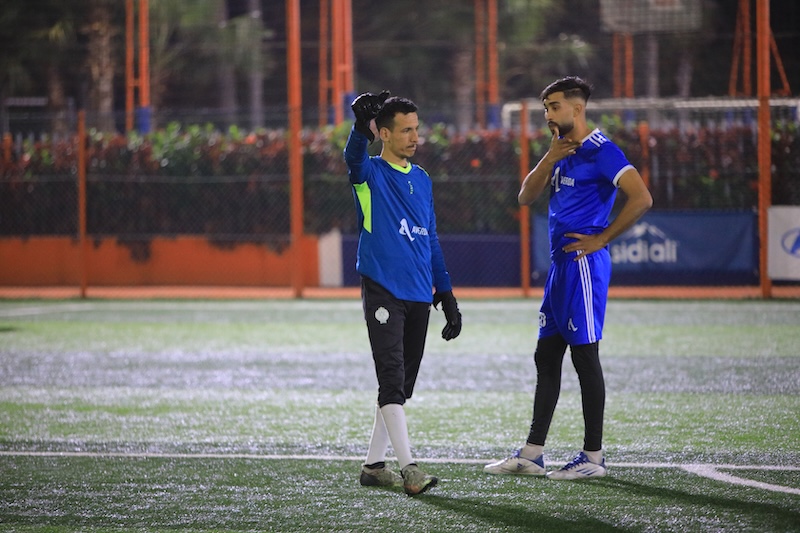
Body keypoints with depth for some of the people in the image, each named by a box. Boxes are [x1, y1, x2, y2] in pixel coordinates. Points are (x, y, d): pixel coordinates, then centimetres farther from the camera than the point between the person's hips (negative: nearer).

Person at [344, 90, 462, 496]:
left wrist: (446, 294, 16)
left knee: (401, 385, 9)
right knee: (392, 379, -13)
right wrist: (362, 124, -48)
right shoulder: (371, 174, -2)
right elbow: (353, 156, -27)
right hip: (383, 292, -7)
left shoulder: (421, 180, 16)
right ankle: (407, 469, -17)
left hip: (419, 296, 7)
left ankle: (374, 465, 17)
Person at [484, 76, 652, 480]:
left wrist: (600, 239, -15)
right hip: (560, 264, 10)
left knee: (584, 355, -6)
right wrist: (550, 158, -2)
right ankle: (532, 454, 15)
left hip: (584, 263, -10)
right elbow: (526, 196, 12)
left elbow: (641, 198, -20)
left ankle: (593, 457, -1)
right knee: (546, 356, 10)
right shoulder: (561, 151, 17)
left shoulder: (600, 151, -12)